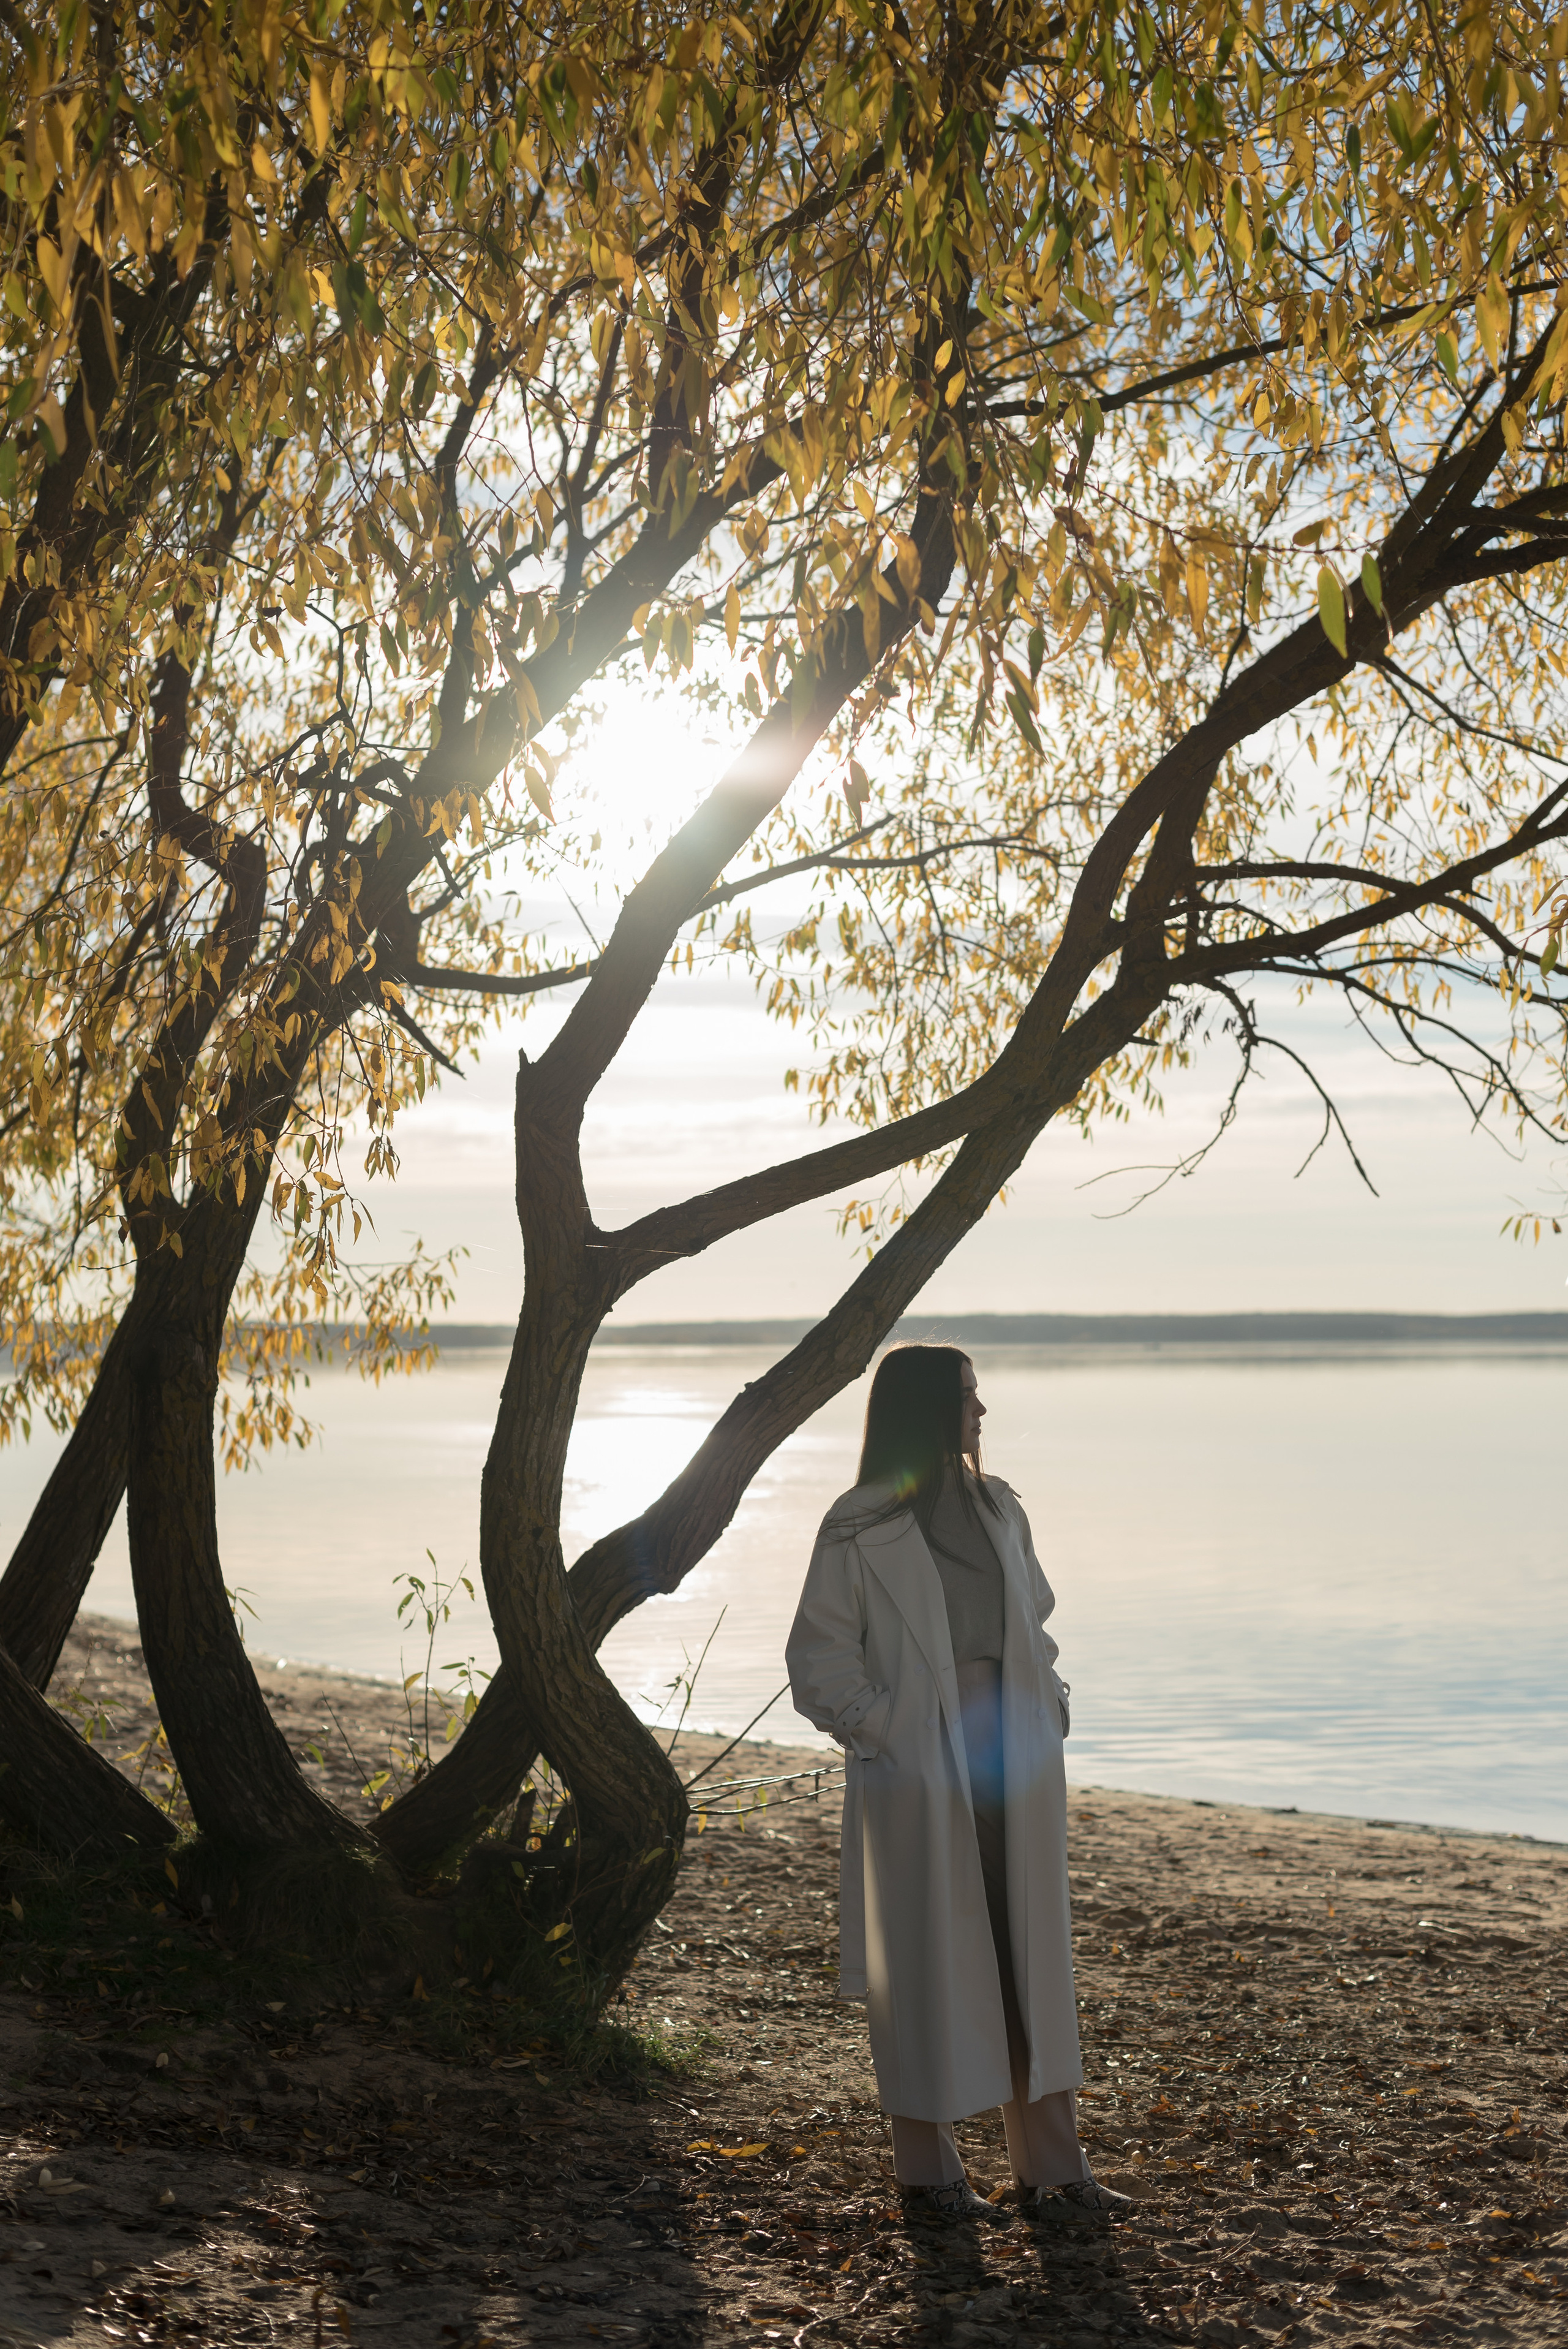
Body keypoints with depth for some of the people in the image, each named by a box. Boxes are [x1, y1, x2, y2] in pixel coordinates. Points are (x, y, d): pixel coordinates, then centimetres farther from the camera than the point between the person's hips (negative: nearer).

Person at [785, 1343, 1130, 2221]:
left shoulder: (998, 1508, 10)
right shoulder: (862, 1529, -8)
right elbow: (820, 1661, -5)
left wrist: (1049, 1703, 8)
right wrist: (885, 1730, -12)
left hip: (1013, 1755, 6)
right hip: (922, 1768, -6)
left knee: (1034, 1951, 9)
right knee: (930, 1963, 3)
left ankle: (1051, 2160, 20)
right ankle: (931, 2167, 17)